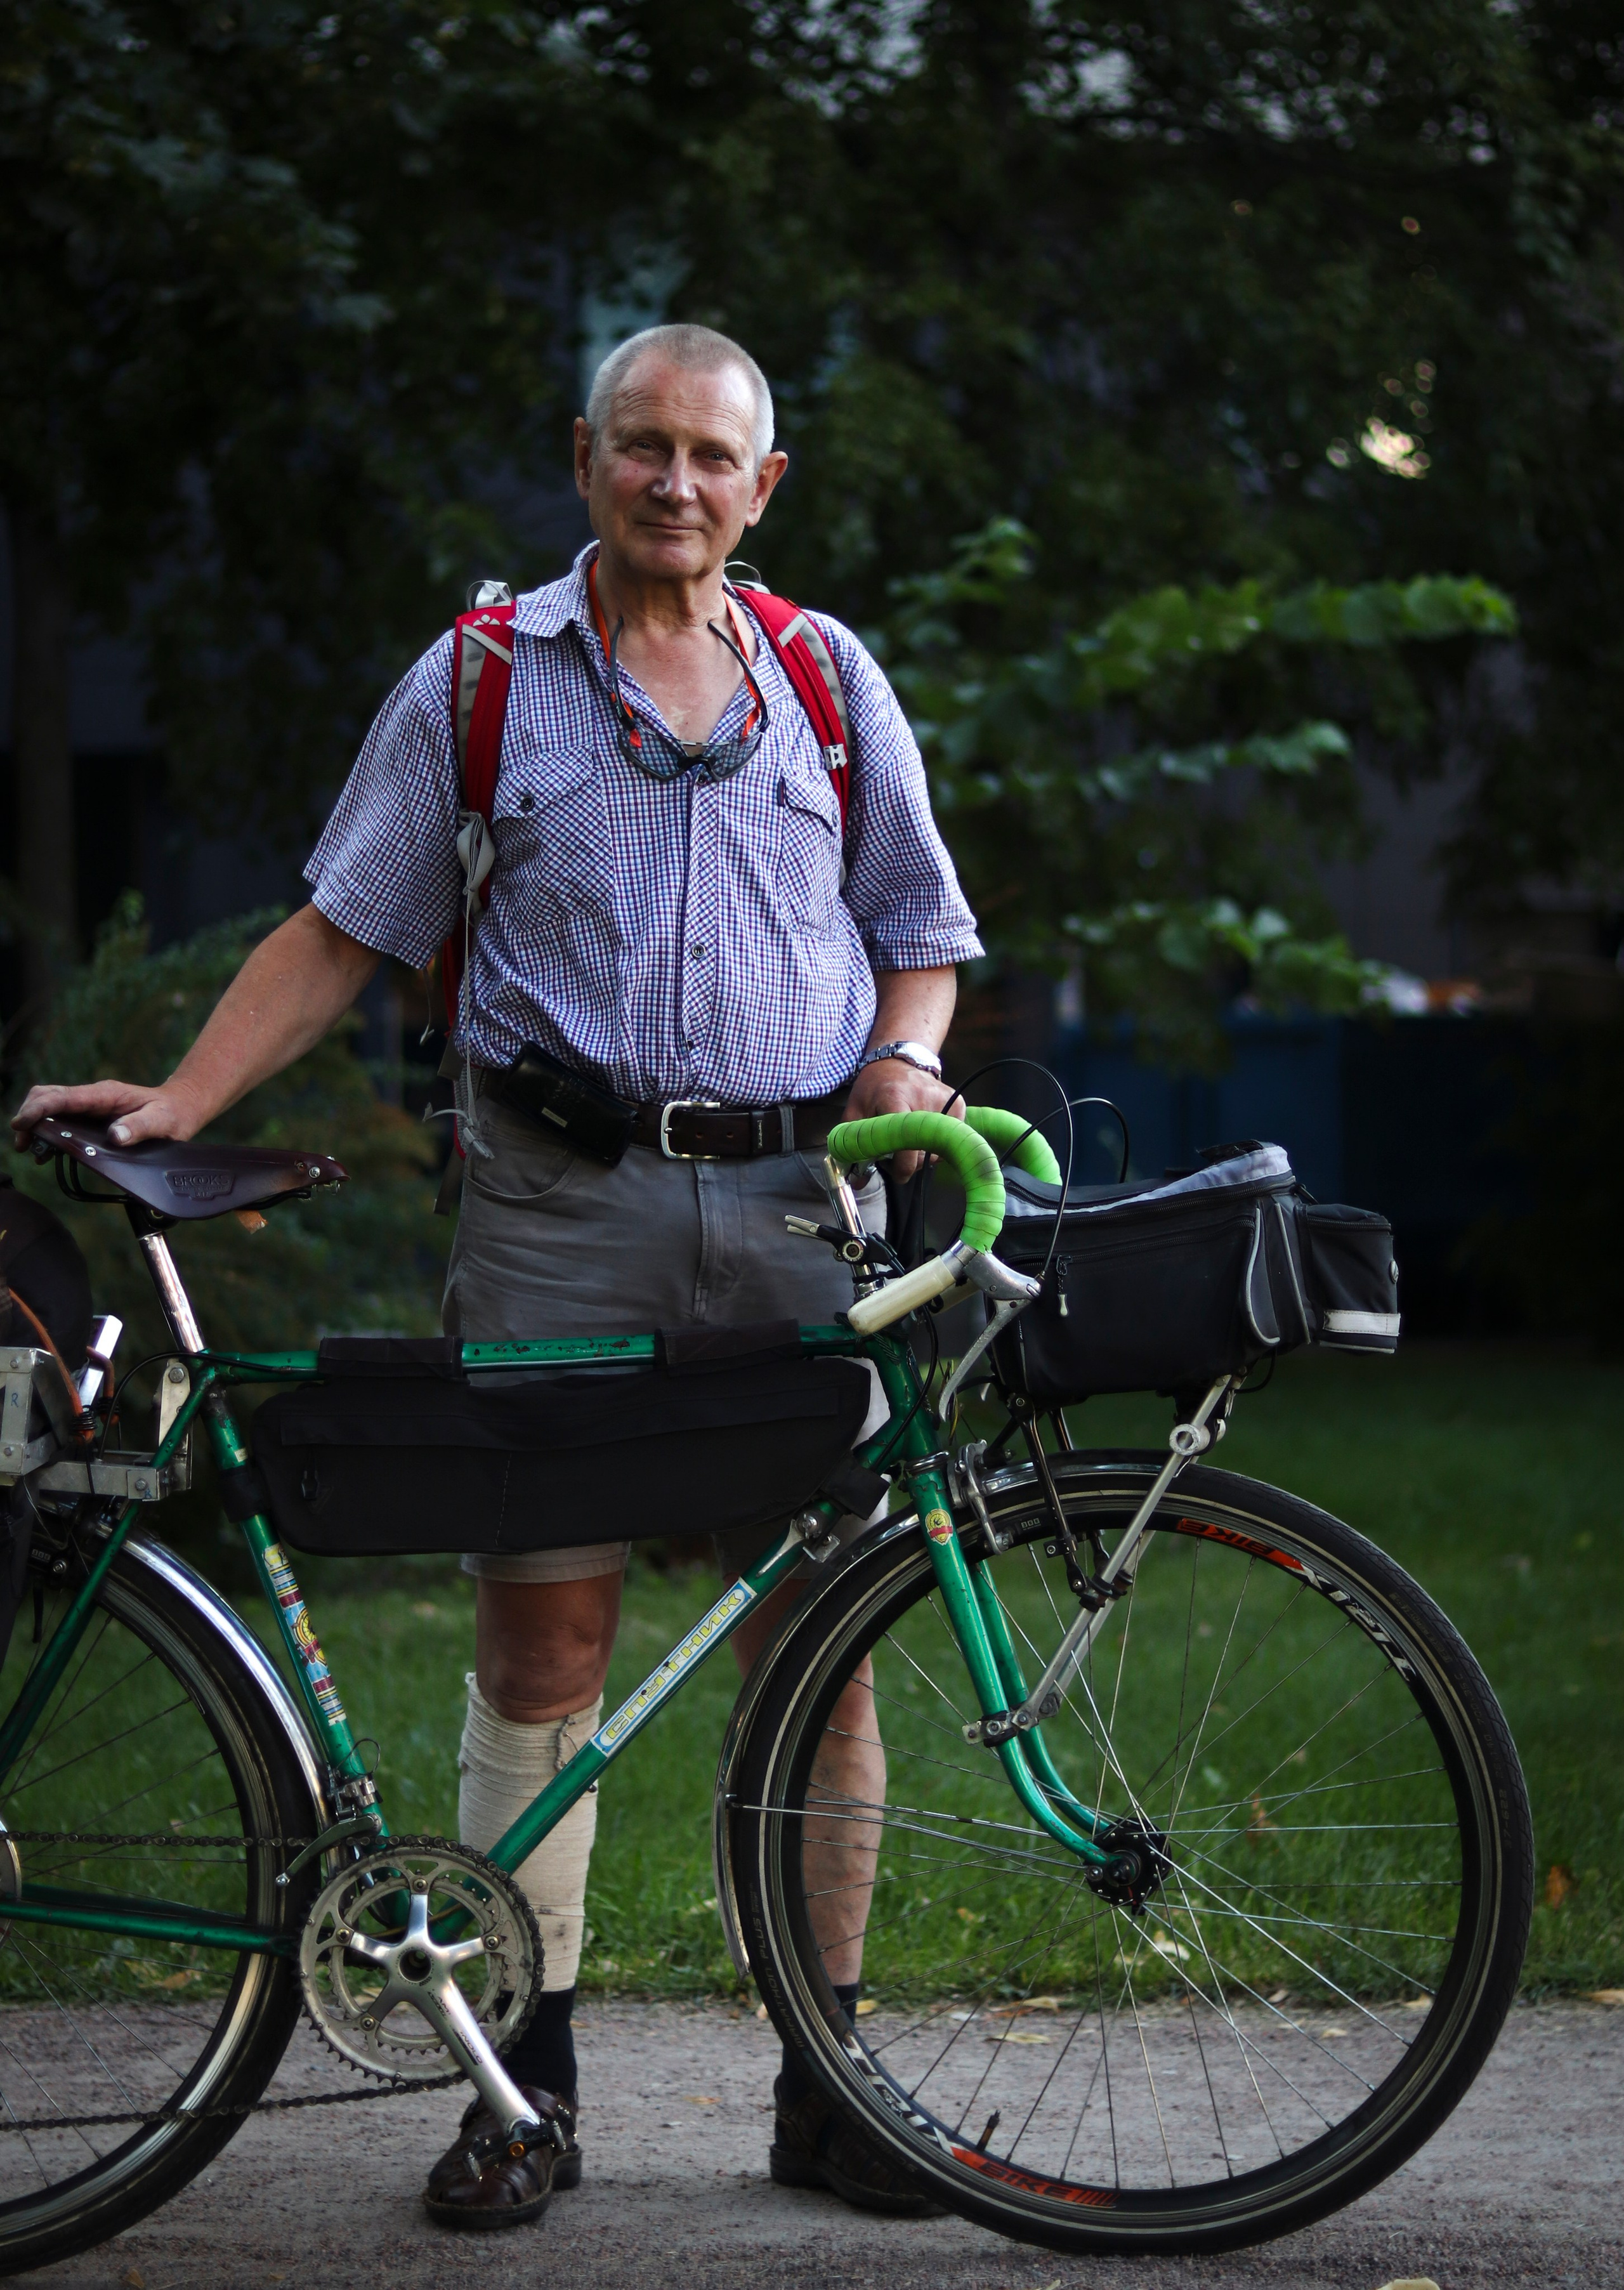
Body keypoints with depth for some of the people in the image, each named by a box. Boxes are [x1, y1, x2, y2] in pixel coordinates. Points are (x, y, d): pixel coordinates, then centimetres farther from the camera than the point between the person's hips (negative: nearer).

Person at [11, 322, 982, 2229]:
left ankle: (826, 2085, 10)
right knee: (542, 1640, -2)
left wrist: (902, 1066, -1)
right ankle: (528, 2083, 7)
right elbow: (342, 930, 7)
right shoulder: (485, 674, 8)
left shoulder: (829, 678, 13)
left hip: (792, 1201, 1)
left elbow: (919, 931, 19)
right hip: (559, 1207, -1)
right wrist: (173, 1101, -4)